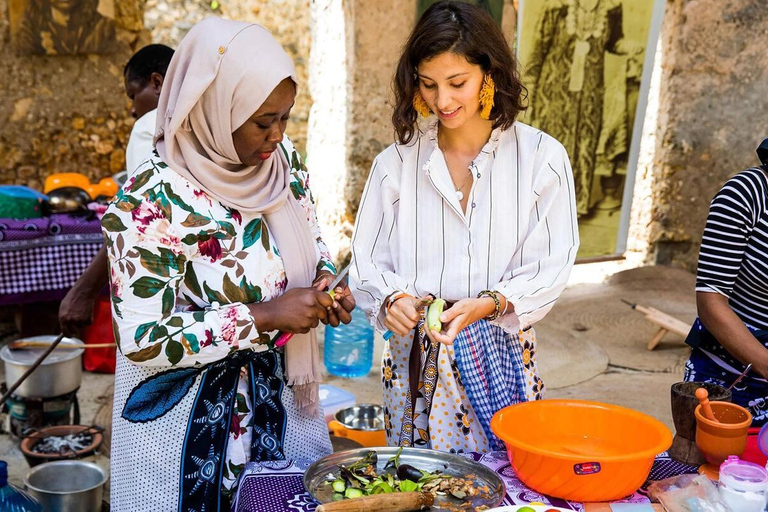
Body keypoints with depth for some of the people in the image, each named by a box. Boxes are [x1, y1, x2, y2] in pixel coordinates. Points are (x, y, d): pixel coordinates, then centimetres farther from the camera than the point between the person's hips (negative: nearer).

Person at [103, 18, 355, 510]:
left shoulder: (282, 160, -3)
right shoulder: (151, 200, -23)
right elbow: (142, 340, -23)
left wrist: (325, 280, -8)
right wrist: (264, 316, -26)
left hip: (282, 396, 6)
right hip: (190, 419, -6)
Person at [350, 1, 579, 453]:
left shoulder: (542, 157, -4)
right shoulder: (396, 163, 2)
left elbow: (552, 268, -6)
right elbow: (369, 262, 3)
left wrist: (488, 304, -22)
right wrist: (392, 298, -18)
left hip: (502, 359, -1)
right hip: (415, 359, 1)